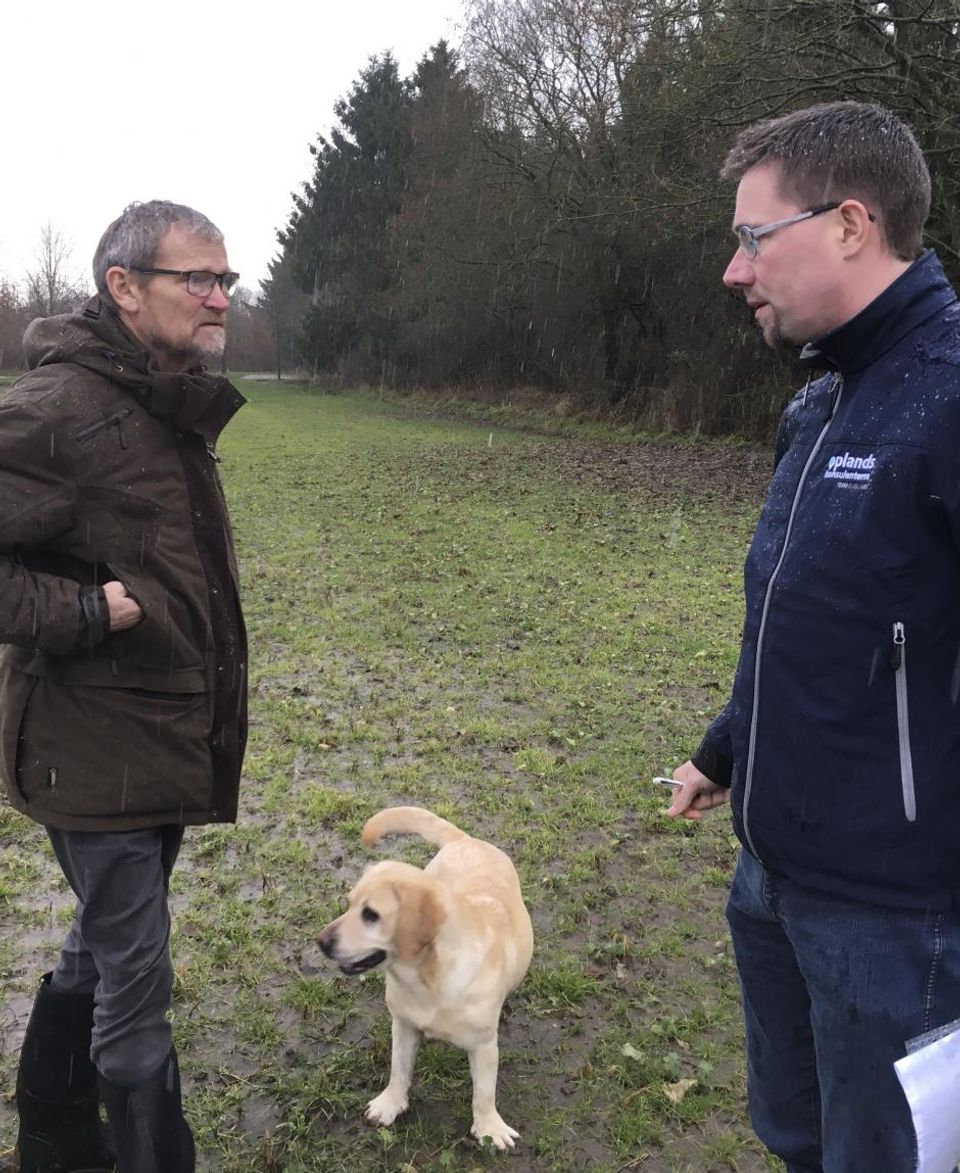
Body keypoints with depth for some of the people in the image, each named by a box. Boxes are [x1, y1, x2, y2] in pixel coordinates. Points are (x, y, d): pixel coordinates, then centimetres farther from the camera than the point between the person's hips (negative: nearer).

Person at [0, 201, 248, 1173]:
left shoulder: (175, 407, 9)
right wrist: (82, 613, -23)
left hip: (164, 741, 9)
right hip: (95, 751, -9)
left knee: (100, 952, 24)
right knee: (135, 982, 3)